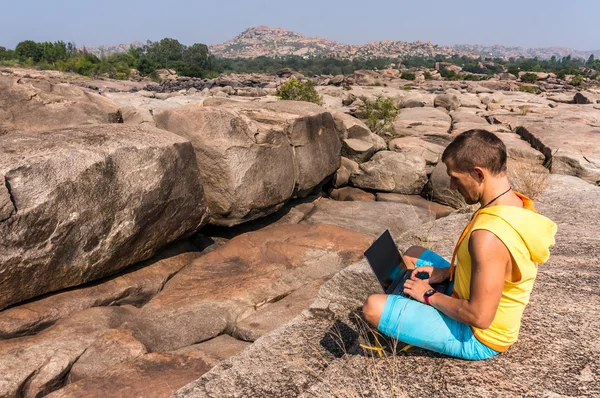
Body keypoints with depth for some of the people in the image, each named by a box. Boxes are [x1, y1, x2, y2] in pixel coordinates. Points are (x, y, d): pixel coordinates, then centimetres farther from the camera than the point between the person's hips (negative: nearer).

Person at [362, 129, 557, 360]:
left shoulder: (490, 235, -36)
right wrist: (446, 272, 1)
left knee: (373, 308, -17)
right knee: (412, 255, 17)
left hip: (476, 339, -9)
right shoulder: (518, 204, -5)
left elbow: (480, 316, -32)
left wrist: (429, 295, -17)